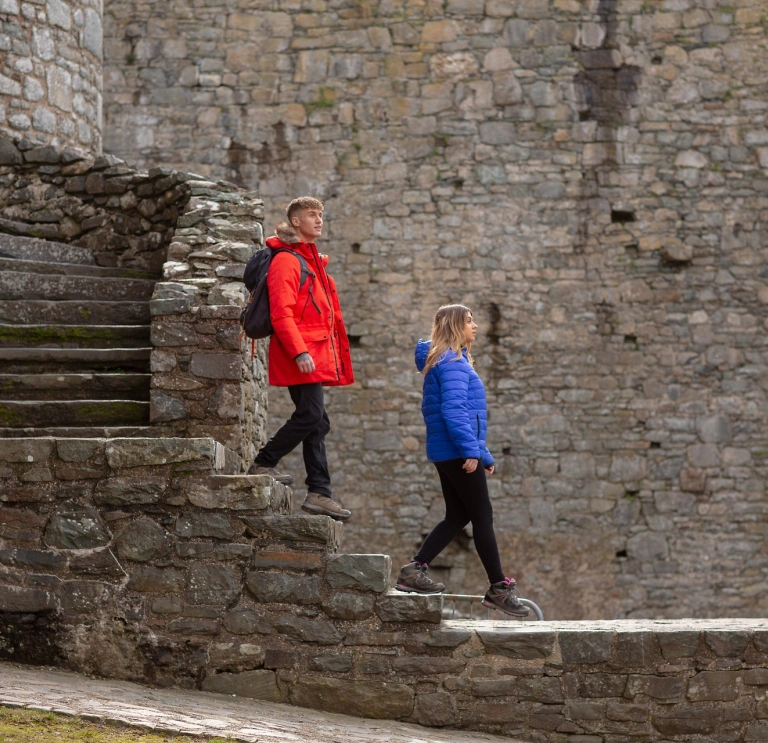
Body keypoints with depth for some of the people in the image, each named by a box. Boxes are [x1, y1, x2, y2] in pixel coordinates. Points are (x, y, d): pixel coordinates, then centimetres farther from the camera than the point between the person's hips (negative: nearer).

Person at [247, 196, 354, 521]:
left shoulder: (313, 261, 22)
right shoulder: (286, 261, -8)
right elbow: (281, 314, -17)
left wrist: (338, 358, 21)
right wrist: (299, 352, -25)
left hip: (315, 354, 9)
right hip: (301, 356, -9)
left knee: (316, 422, 6)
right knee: (311, 415, -14)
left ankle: (319, 494, 5)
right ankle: (264, 464, -1)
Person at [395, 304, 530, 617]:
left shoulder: (450, 361, 20)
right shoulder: (453, 363, -12)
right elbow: (454, 409, -23)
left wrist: (484, 455, 26)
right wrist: (471, 450, -27)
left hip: (446, 453, 10)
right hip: (457, 451, -10)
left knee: (457, 516, 12)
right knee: (482, 516, -4)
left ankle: (415, 570, 7)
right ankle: (499, 588, 0)